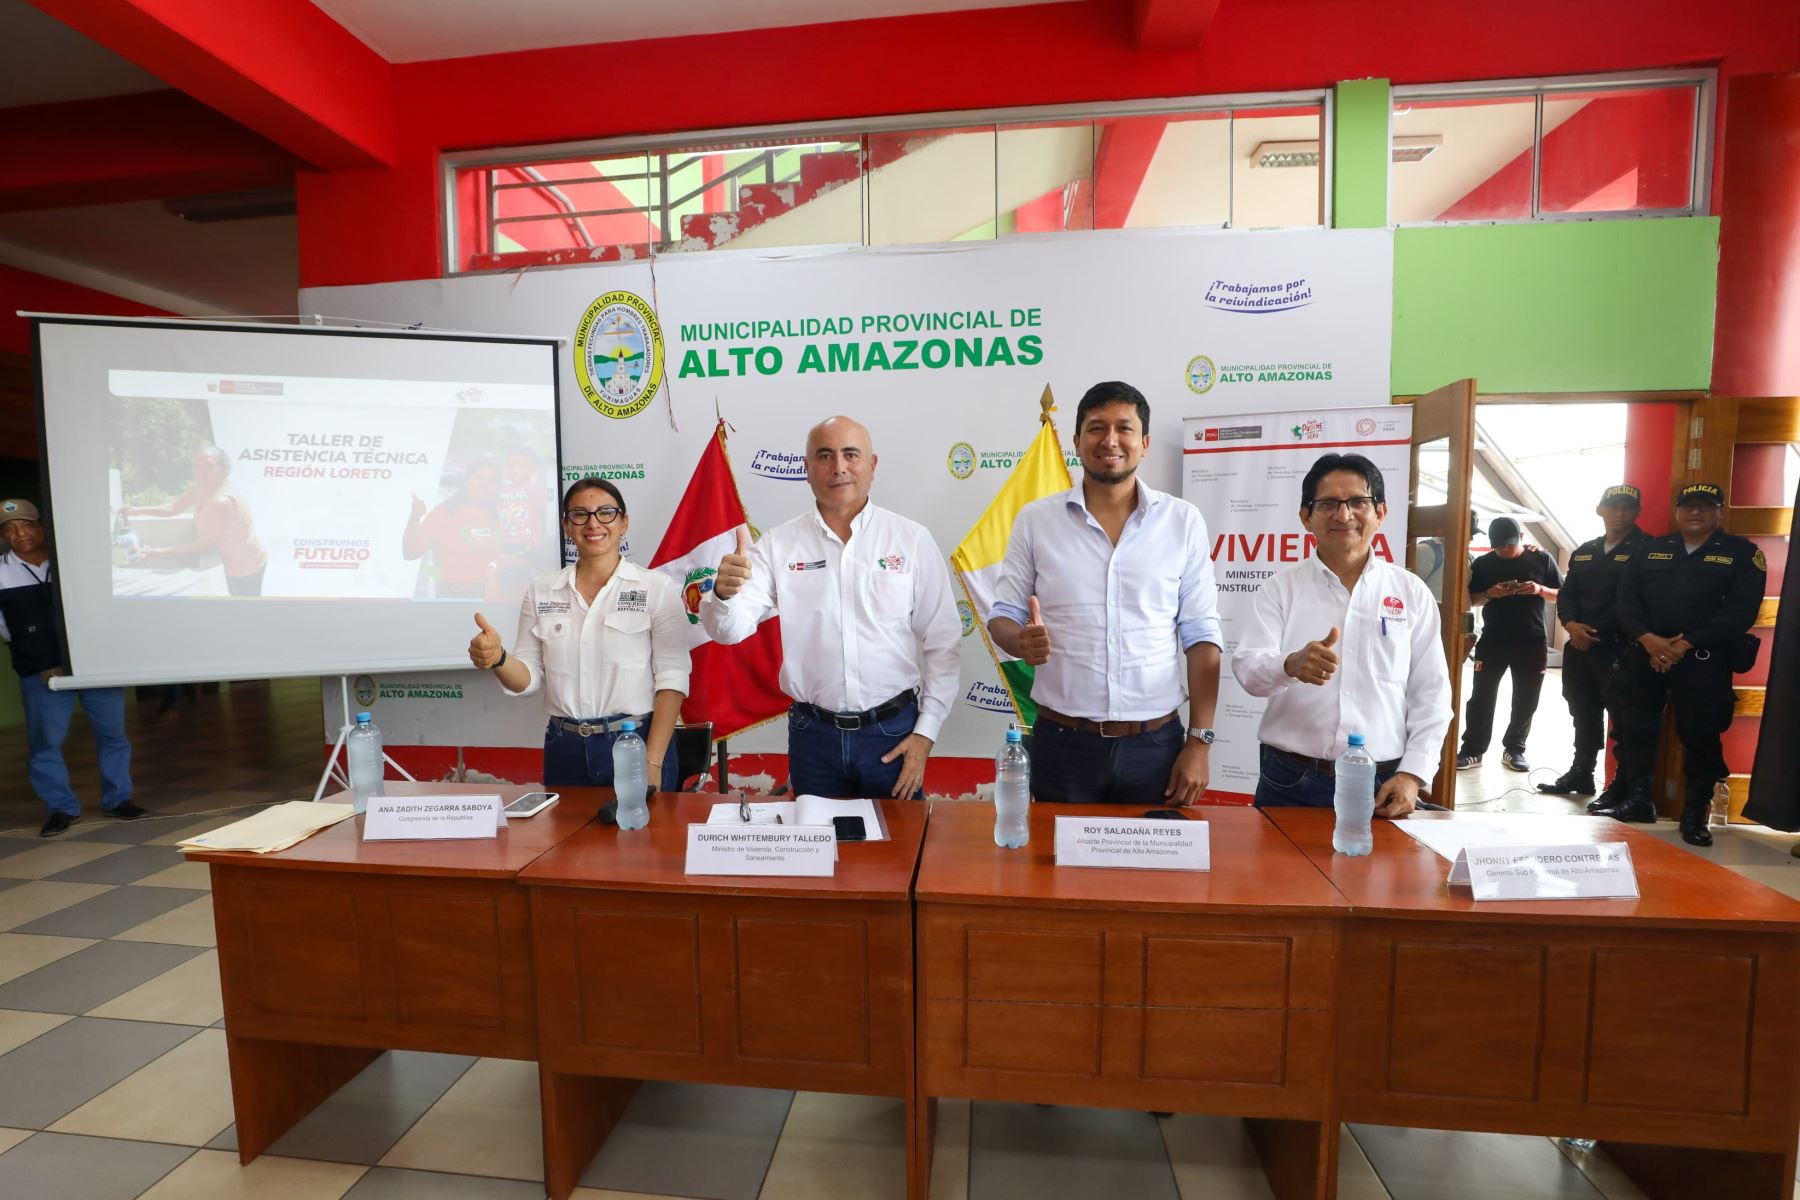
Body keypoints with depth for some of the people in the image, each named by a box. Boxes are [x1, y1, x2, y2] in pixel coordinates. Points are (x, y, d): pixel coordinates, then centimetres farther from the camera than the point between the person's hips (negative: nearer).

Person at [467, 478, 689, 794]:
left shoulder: (657, 587, -5)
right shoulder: (541, 590, 5)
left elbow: (671, 680, -9)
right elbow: (530, 678, 8)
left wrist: (653, 762, -15)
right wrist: (498, 659, -14)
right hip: (565, 750, 3)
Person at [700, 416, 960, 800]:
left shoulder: (912, 540, -4)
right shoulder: (779, 544, -1)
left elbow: (942, 644, -1)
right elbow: (730, 629, -9)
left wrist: (926, 732, -5)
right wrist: (723, 594, -30)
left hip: (893, 732, -1)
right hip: (812, 734, 1)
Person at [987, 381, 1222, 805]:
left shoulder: (1183, 522, 1)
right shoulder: (1035, 519, 0)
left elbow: (1201, 636, 2)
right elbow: (1003, 615, 4)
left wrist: (1200, 741, -3)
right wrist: (1022, 642, -19)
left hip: (1156, 745, 1)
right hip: (1062, 744, 0)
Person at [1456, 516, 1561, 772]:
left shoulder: (1542, 560, 2)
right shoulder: (1482, 564, 2)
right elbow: (1470, 600, 6)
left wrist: (1540, 590, -15)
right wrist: (1490, 593, -15)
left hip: (1532, 642, 1)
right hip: (1492, 641, 0)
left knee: (1525, 701, 7)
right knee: (1481, 697, 0)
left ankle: (1513, 750, 20)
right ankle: (1472, 750, 5)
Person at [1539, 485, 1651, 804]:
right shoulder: (1584, 552, 18)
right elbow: (1566, 594, 13)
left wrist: (1595, 632, -15)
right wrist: (1571, 624, -5)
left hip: (1619, 646, -6)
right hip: (1579, 645, 6)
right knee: (1583, 711, 13)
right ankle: (1580, 773, 24)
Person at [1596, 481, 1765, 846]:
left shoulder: (1742, 553, 4)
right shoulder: (1651, 549, 12)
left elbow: (1740, 611, -7)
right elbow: (1626, 599, 3)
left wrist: (1685, 645, -15)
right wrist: (1649, 639, -12)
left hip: (1704, 659, -3)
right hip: (1644, 652, 3)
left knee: (1700, 735, 0)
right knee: (1635, 727, 5)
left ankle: (1695, 815, 13)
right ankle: (1637, 799, 16)